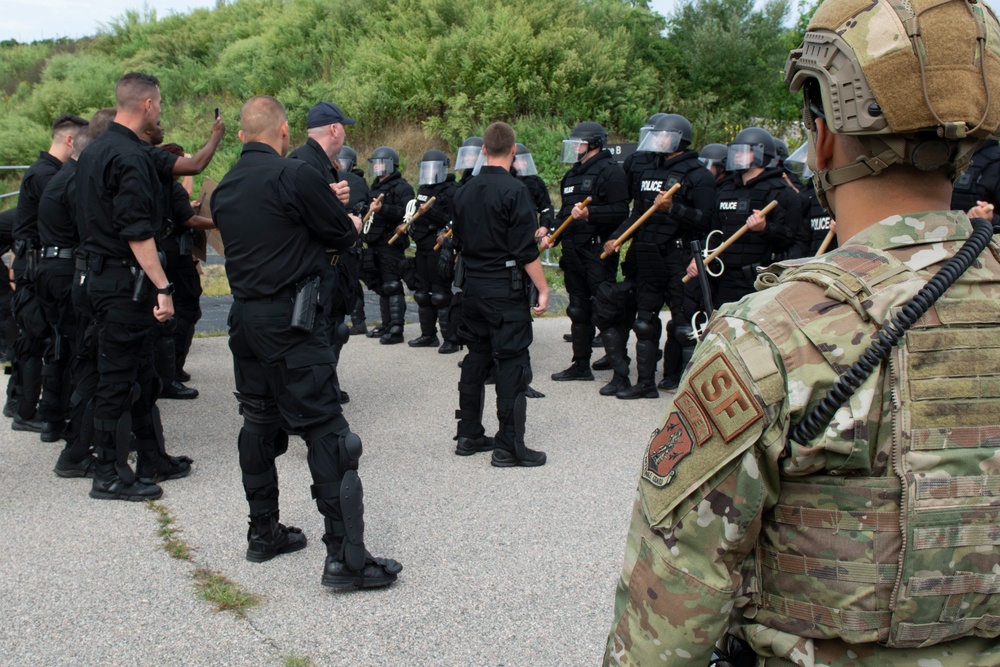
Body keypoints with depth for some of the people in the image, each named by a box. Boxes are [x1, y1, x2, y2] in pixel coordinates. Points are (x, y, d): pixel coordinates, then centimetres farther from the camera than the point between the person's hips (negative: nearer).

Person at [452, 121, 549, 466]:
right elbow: (526, 250, -17)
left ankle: (468, 434, 21)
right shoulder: (514, 190, -13)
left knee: (476, 358, 16)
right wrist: (543, 288, -12)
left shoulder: (465, 192, 8)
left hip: (472, 286, 7)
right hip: (506, 288, -7)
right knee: (512, 364, -3)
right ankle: (509, 446, -1)